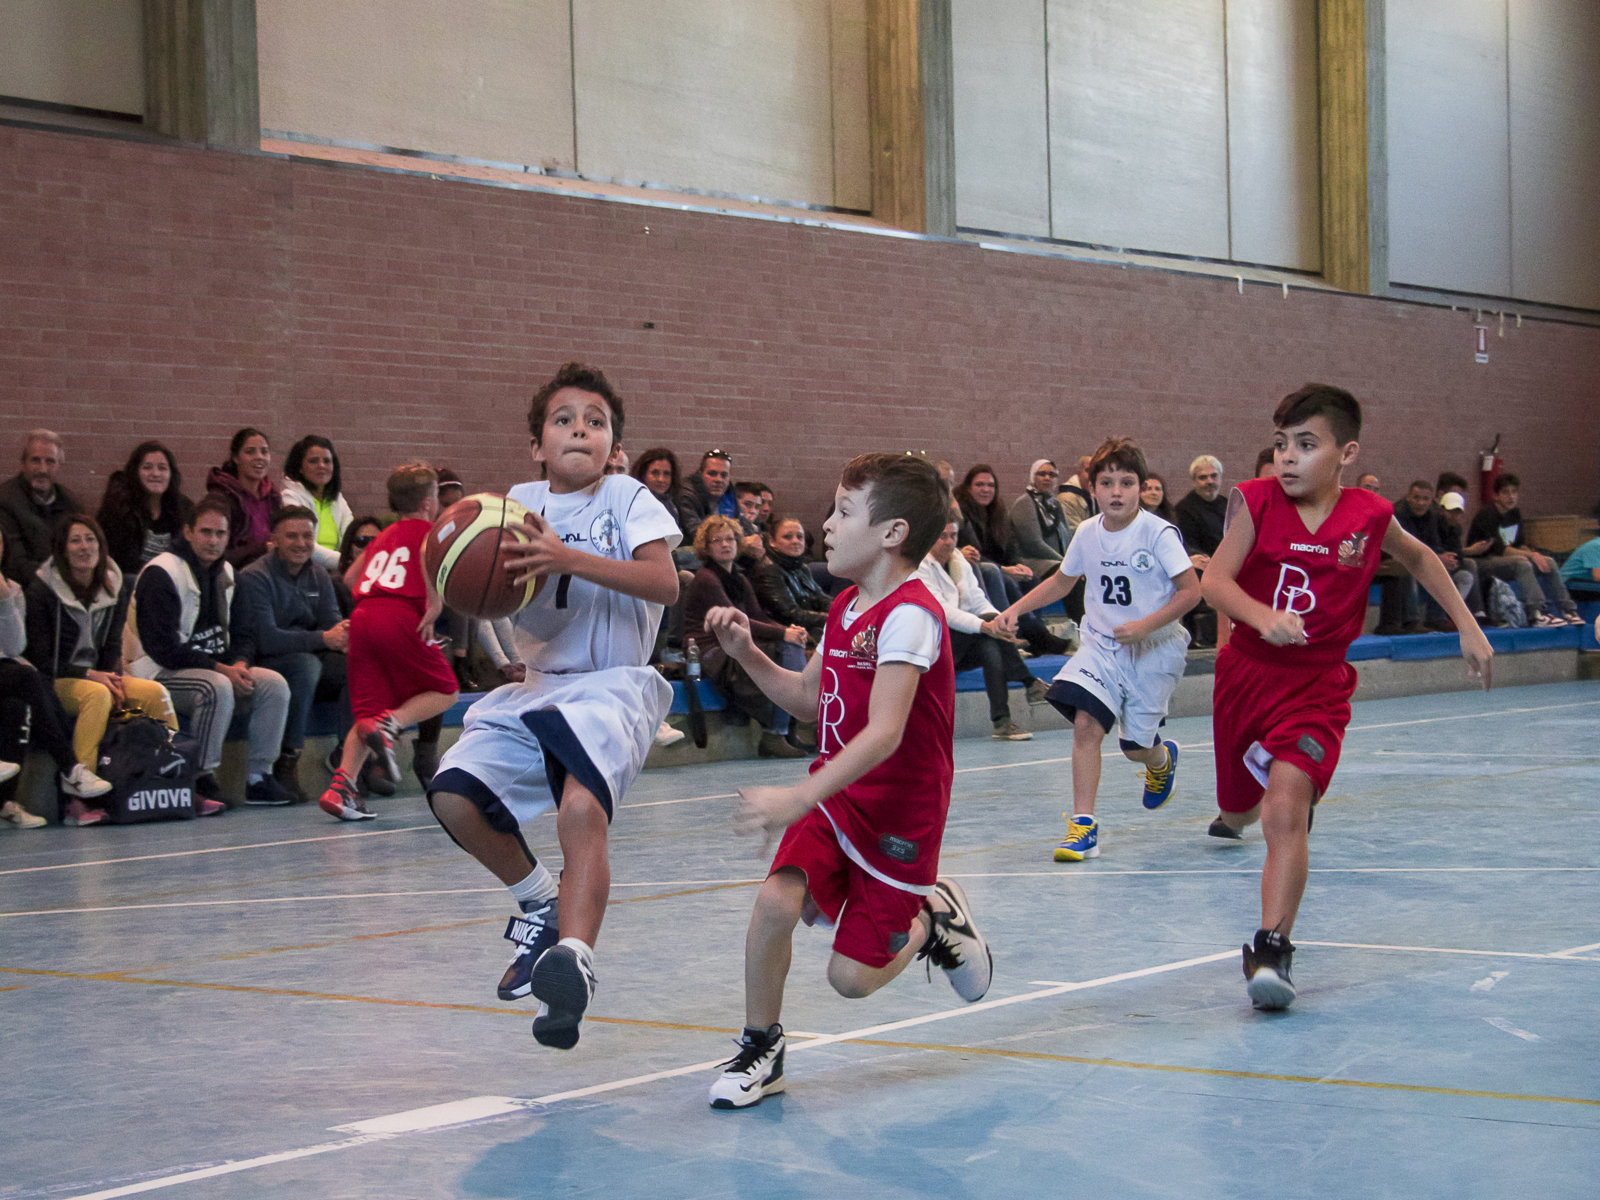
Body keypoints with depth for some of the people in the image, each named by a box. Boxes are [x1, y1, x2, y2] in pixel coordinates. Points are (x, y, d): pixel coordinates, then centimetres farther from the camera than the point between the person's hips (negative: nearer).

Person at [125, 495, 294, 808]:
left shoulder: (224, 572, 12)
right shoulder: (160, 574, -14)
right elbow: (162, 649, -19)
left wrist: (238, 664, -6)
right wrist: (221, 669, -21)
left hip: (215, 668, 8)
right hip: (158, 675, -8)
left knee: (274, 685, -12)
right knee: (218, 688, -36)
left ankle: (258, 777, -7)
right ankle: (202, 780, -24)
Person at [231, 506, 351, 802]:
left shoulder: (318, 575, 10)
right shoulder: (255, 578, -12)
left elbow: (332, 622, 2)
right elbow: (266, 639, -24)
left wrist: (346, 638, -24)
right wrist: (323, 638, -33)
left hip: (309, 661, 6)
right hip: (258, 665, -6)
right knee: (306, 664, -36)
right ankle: (286, 764, -31)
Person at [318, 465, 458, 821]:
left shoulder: (383, 536, 29)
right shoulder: (429, 530, 12)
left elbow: (350, 577, 31)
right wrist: (434, 604, -13)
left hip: (361, 617, 6)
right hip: (400, 616, -6)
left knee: (368, 709, 7)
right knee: (444, 691, 10)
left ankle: (342, 785, -12)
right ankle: (388, 725, -17)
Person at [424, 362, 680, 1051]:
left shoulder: (626, 498, -3)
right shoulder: (520, 503, 10)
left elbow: (664, 582, -19)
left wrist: (568, 559, -29)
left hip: (614, 687, -5)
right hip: (537, 686, 5)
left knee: (582, 809, -29)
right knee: (454, 794, -10)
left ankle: (573, 957, -34)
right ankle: (539, 902, 14)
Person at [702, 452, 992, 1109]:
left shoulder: (909, 615, -22)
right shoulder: (845, 607, 7)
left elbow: (883, 733, -31)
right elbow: (808, 697, 21)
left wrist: (799, 798, -37)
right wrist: (746, 653, 5)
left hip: (897, 814, -7)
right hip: (834, 800, 7)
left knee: (851, 976, -4)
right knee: (776, 900, -19)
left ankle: (932, 921, 26)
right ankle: (760, 1050, 0)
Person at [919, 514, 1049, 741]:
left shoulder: (961, 565, 16)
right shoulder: (919, 567, -8)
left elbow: (979, 602, 11)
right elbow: (941, 611, -20)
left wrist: (1001, 621, -13)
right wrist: (986, 625, -32)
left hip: (962, 650, 6)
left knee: (991, 648, -27)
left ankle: (1001, 722, -36)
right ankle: (1030, 683, -18)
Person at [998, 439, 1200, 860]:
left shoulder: (1159, 533, -14)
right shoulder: (1087, 533, 1)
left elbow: (1191, 591, -14)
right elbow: (1062, 581, 19)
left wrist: (1145, 626, -24)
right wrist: (1017, 608, 8)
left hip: (1155, 649, -3)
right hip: (1101, 645, 3)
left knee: (1135, 745, 2)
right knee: (1086, 722, -18)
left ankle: (1162, 759, 42)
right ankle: (1083, 825, -15)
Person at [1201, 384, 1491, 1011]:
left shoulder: (1369, 516, -6)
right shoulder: (1256, 501, -10)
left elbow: (1419, 558, 15)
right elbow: (1215, 579, -19)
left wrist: (1467, 627, 12)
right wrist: (1262, 616, -39)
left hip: (1317, 685, -2)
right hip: (1245, 672, 2)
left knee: (1286, 811, -24)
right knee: (1239, 811, 22)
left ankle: (1271, 950, -23)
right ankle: (1237, 811, 61)